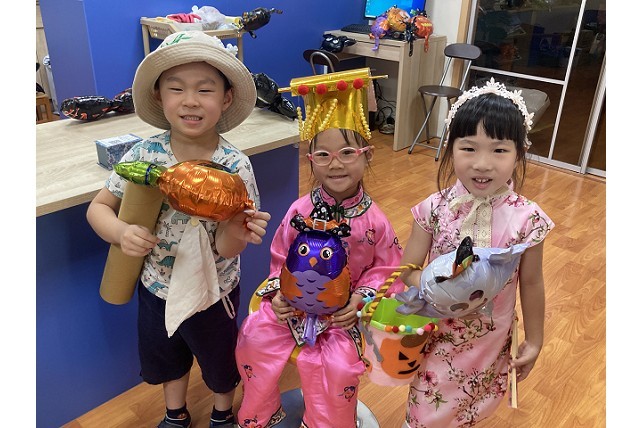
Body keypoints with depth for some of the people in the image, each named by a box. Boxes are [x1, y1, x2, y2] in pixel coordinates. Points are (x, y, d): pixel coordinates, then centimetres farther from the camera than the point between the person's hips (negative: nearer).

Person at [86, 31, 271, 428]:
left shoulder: (235, 166, -24)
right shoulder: (144, 155, -18)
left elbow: (224, 248, -22)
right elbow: (99, 207, -8)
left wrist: (236, 233, -46)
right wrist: (122, 232, -29)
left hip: (213, 293, -2)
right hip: (156, 287, 3)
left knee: (220, 358, 24)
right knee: (166, 356, 28)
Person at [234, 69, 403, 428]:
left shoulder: (373, 219, -11)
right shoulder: (300, 211, -7)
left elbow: (386, 268, -3)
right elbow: (280, 259, 3)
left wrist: (361, 298, -16)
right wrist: (278, 293, -11)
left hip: (345, 311, -2)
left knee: (339, 365, -18)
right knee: (255, 338, -7)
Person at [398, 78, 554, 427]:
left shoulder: (526, 219, -19)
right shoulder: (435, 209, -19)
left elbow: (531, 283, -5)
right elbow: (407, 270, -11)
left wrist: (533, 341, 4)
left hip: (491, 342, 1)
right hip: (437, 335, 0)